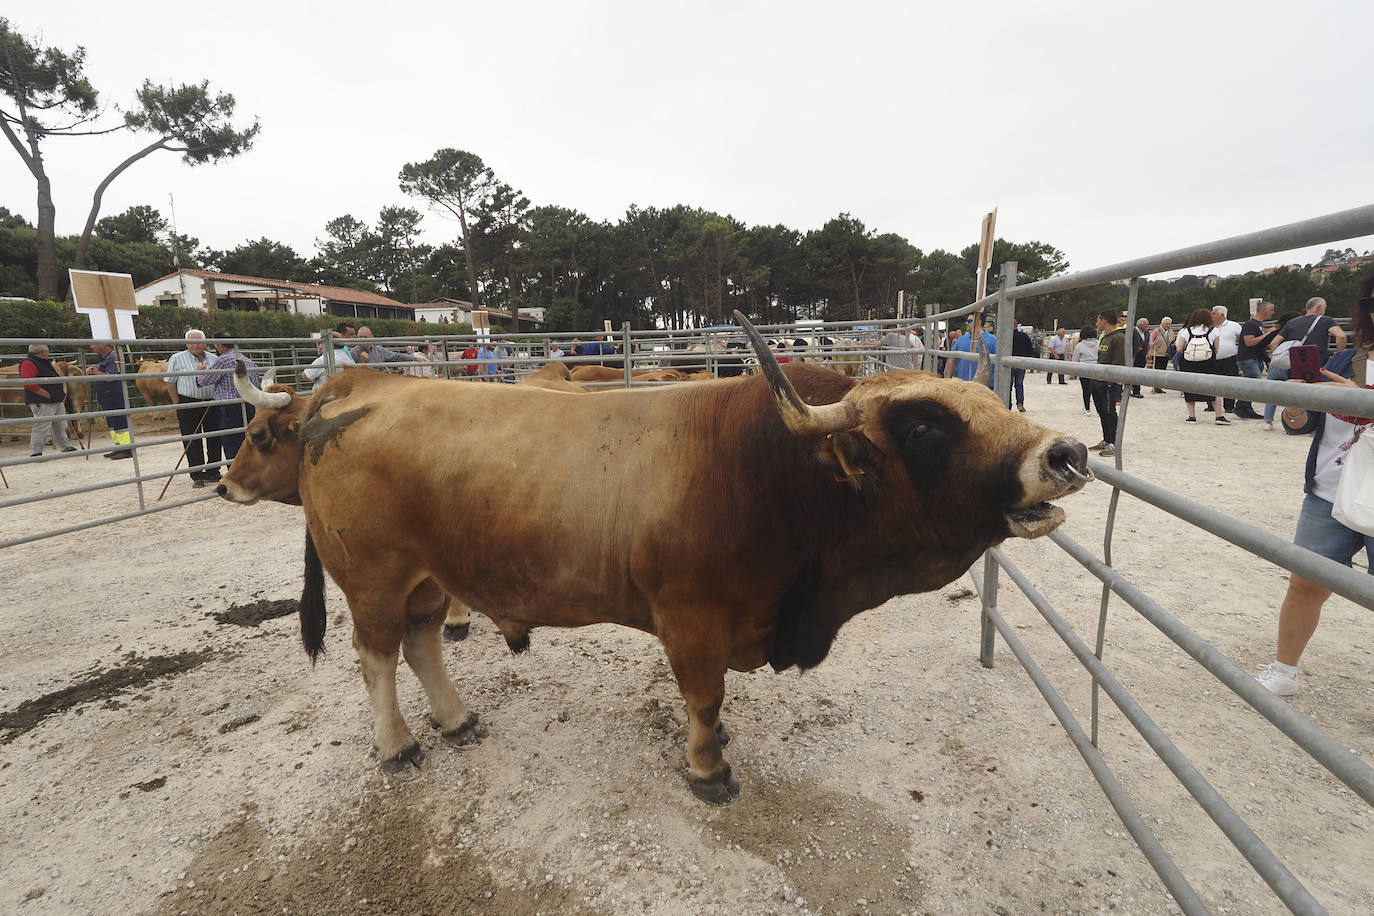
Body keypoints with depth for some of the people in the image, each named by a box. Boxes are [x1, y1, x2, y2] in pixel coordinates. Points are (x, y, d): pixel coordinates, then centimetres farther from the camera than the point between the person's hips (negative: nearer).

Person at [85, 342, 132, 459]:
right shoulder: (104, 359, 17)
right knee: (111, 423, 16)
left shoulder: (113, 357, -14)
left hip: (114, 396, -11)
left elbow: (109, 377, -21)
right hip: (105, 397, 11)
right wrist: (92, 369, 7)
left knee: (120, 422, -11)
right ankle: (120, 448, 23)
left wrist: (95, 371, -9)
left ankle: (128, 450, -10)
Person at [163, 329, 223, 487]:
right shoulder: (177, 358, 1)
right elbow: (170, 382, 2)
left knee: (215, 440, 6)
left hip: (212, 404, 3)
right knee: (192, 443, -1)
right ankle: (197, 476, 6)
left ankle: (213, 473, 19)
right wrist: (177, 404, -2)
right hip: (189, 405, -3)